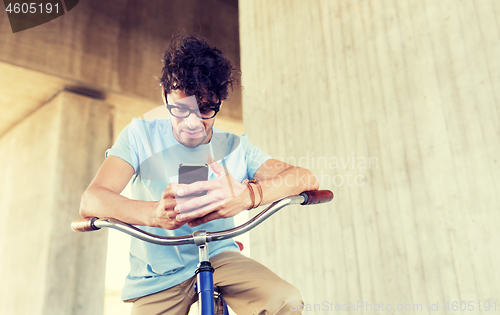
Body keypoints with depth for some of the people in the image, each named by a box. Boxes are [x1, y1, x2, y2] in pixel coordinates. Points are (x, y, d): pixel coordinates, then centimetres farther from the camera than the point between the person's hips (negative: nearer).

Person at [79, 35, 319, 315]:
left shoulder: (236, 147, -6)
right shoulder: (141, 136, -8)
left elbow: (306, 177, -19)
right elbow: (91, 201, -21)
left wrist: (248, 195, -42)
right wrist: (154, 213, -44)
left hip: (218, 257, 1)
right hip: (157, 277, 0)